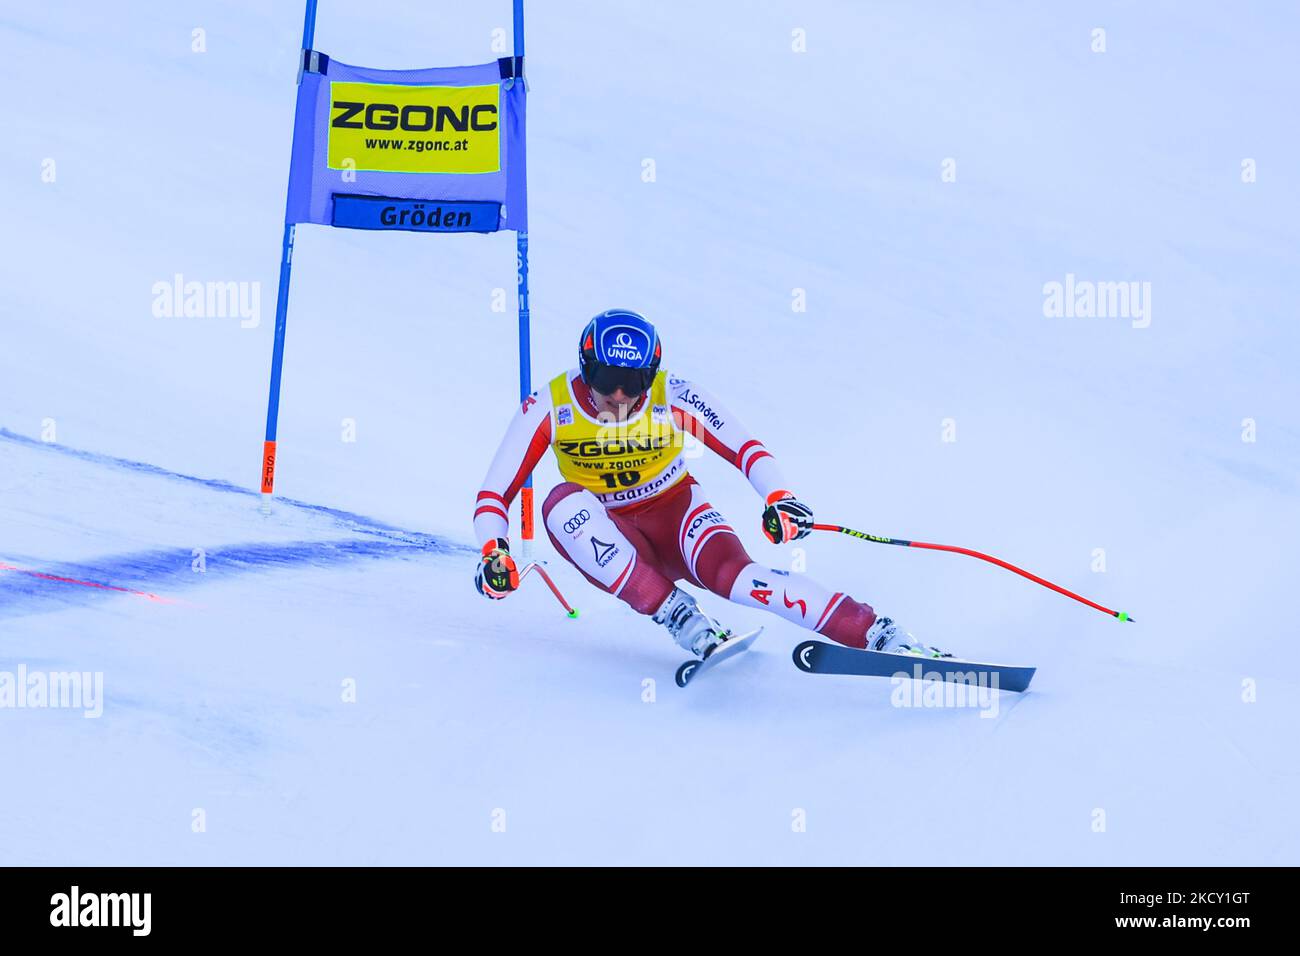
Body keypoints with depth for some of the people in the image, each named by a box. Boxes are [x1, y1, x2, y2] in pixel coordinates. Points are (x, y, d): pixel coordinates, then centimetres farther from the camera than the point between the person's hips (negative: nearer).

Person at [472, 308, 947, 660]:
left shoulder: (672, 397, -16)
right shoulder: (548, 408, -15)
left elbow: (745, 448, -18)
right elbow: (493, 495, -13)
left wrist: (780, 498, -37)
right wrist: (493, 552, -31)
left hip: (676, 516, -1)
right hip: (613, 545, 1)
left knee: (733, 575, -33)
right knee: (563, 503, -32)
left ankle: (877, 633, -37)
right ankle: (676, 615, -32)